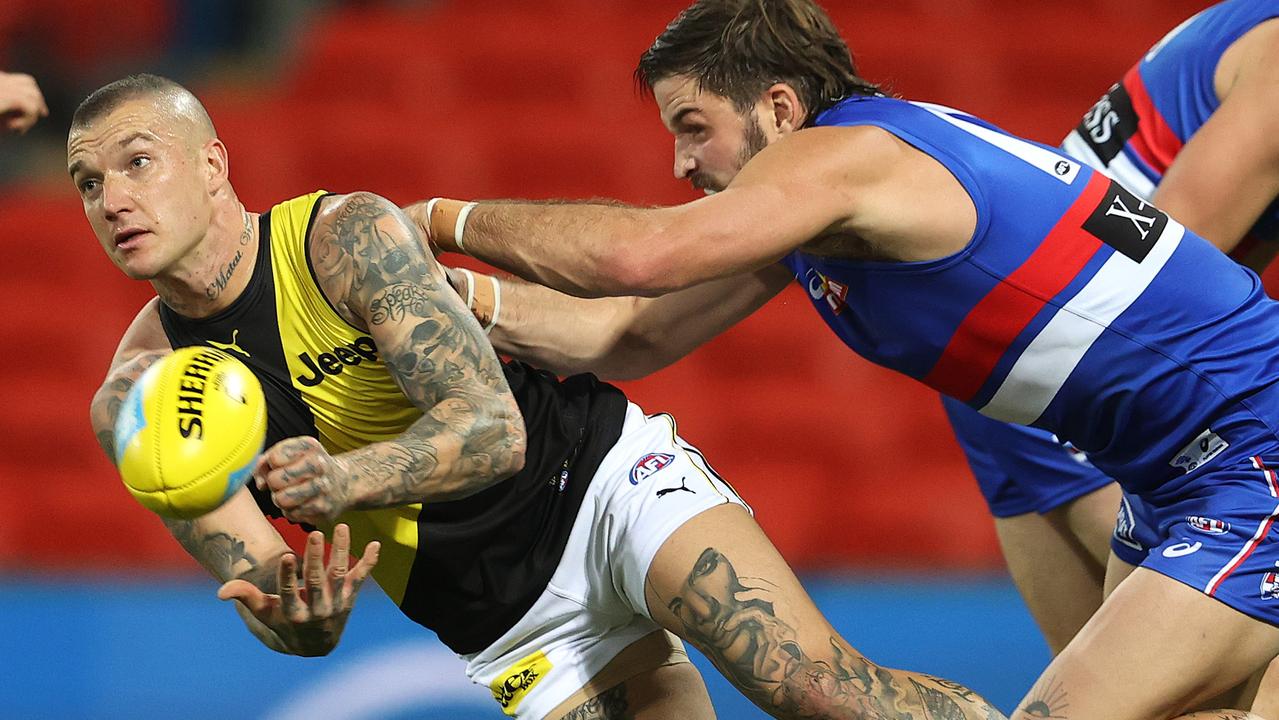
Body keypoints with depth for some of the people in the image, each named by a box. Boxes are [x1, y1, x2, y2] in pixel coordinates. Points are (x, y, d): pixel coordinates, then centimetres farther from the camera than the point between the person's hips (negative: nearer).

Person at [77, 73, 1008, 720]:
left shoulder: (349, 235, -16)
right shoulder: (135, 400, -5)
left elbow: (492, 427, -24)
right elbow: (260, 591, -7)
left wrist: (343, 481, -43)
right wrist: (301, 621, -32)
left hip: (603, 477, -4)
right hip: (514, 635, 4)